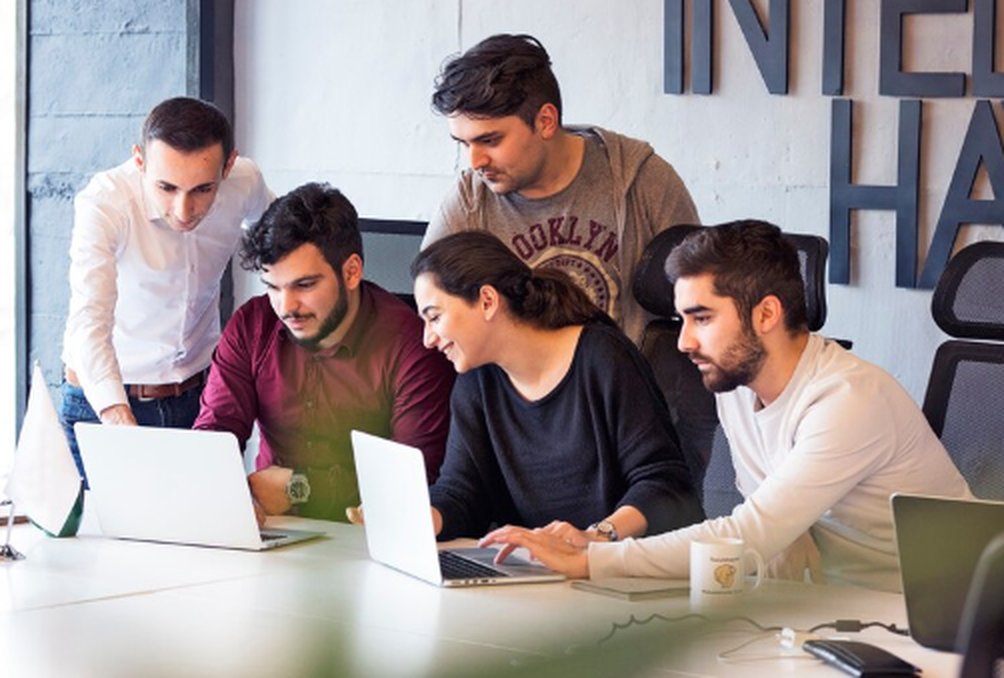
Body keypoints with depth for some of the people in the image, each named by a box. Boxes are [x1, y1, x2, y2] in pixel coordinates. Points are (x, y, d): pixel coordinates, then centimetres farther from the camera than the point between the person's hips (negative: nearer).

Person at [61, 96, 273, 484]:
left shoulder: (245, 184, -13)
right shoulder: (103, 204, -27)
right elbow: (89, 321, -40)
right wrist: (119, 417, -54)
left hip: (199, 391, 3)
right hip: (104, 403, -3)